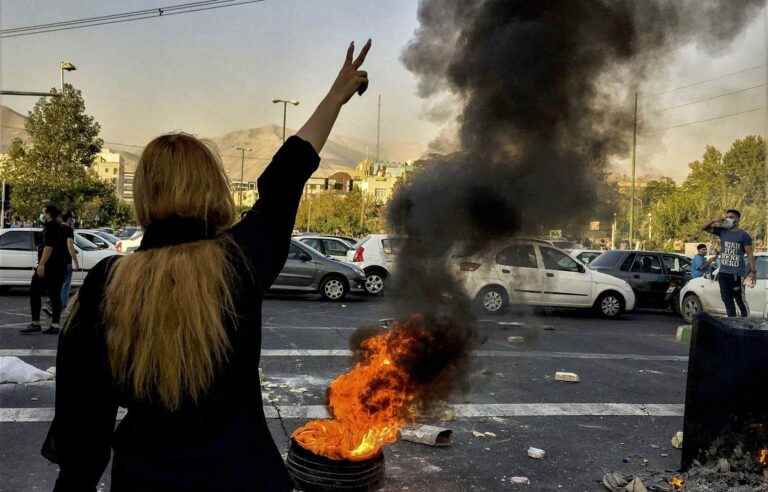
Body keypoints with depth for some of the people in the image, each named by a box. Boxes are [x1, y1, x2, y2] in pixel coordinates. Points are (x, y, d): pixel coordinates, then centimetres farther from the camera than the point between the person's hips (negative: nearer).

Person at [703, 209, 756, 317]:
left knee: (740, 300, -3)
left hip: (737, 274, -5)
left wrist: (753, 271, -14)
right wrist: (715, 221, -4)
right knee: (727, 300, 11)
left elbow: (750, 254, -7)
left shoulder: (743, 235, -5)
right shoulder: (722, 231, 9)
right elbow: (705, 228, 14)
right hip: (723, 272, 6)